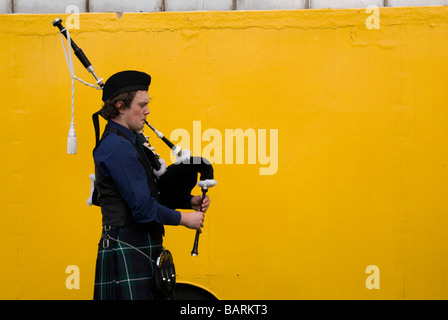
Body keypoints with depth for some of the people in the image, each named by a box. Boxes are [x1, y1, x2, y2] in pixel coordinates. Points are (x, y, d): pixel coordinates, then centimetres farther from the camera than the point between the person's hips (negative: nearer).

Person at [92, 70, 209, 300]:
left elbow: (152, 192, 20)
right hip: (126, 252, -10)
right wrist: (184, 219, -8)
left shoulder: (127, 142, 15)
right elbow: (142, 207, -19)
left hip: (142, 248, 10)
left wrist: (190, 201, 7)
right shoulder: (117, 147, -16)